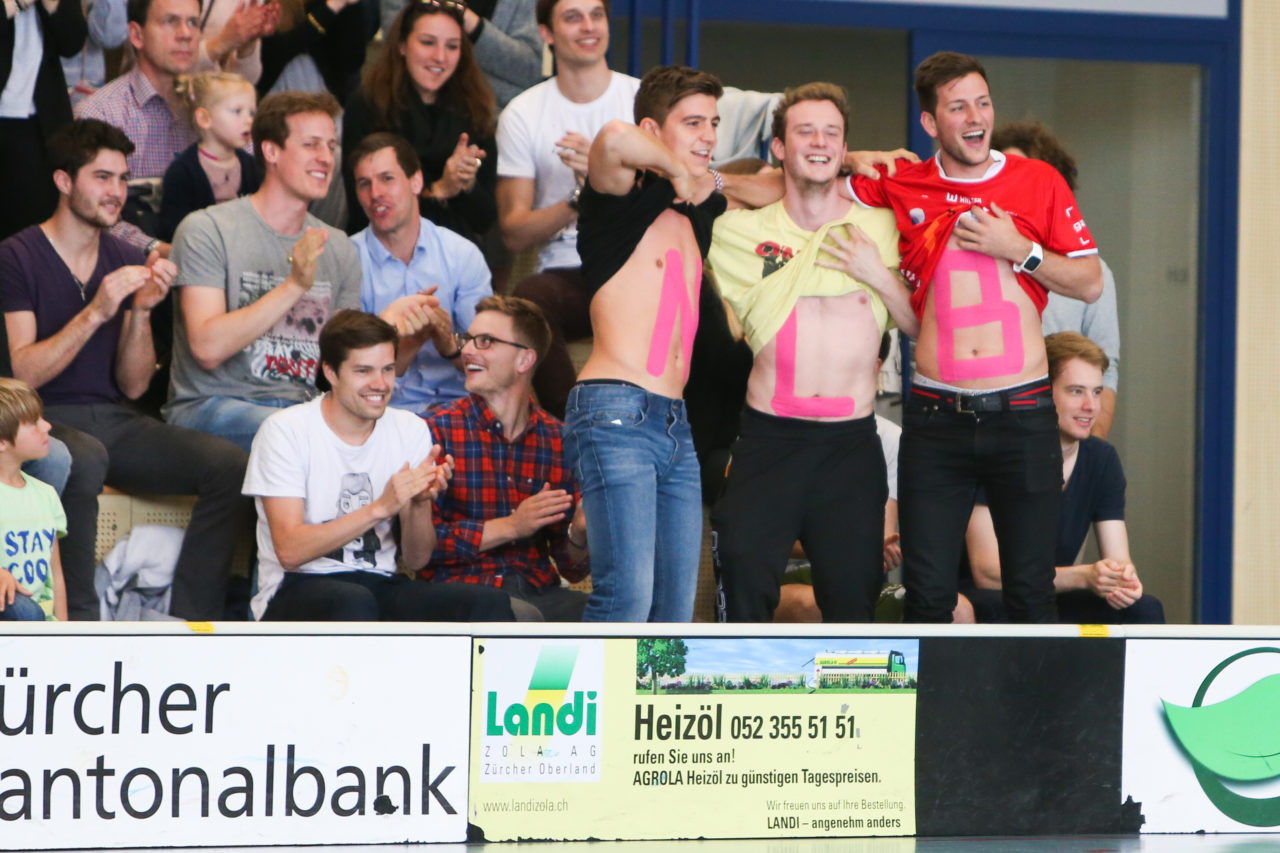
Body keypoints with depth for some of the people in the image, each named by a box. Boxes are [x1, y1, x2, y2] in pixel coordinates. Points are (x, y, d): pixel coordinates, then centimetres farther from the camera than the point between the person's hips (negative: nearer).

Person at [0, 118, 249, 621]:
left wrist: (141, 312, -7)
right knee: (84, 459, -41)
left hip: (113, 420, 6)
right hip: (46, 420, -6)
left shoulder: (126, 261, 13)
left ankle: (189, 627, -18)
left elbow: (133, 386, 9)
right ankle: (78, 623, -33)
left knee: (228, 464, -19)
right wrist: (94, 313, -20)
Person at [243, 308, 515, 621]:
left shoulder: (410, 431, 9)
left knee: (489, 604, -23)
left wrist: (420, 503, -13)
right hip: (298, 592, -5)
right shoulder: (285, 431, -6)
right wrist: (380, 508, -23)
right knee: (354, 604, -40)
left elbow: (416, 560, 8)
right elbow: (290, 551, -16)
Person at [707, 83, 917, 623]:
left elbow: (924, 329, 6)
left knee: (853, 598, 5)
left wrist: (880, 276, -7)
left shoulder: (883, 228, 7)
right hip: (770, 437, -1)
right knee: (743, 575, -14)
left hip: (852, 442, 1)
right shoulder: (742, 232, 5)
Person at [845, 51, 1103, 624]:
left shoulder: (1038, 182, 5)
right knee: (927, 594, 1)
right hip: (935, 419, 0)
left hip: (1022, 414, 0)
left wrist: (1017, 250, -7)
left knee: (1031, 590, 4)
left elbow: (1090, 283, 5)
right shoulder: (899, 188, 5)